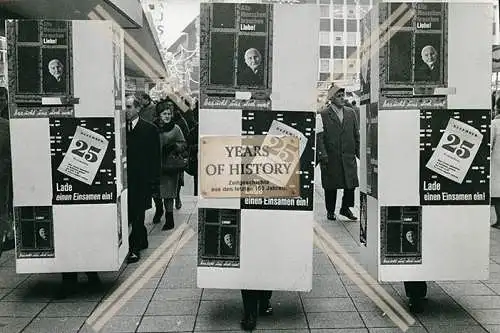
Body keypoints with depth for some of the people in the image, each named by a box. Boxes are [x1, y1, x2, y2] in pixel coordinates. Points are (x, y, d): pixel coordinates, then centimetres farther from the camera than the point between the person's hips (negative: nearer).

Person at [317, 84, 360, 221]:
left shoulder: (350, 113, 11)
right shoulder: (323, 115, -3)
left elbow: (356, 134, 14)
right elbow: (319, 136, -7)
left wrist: (359, 152, 8)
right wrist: (322, 155, -15)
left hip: (349, 156, 4)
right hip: (331, 158, -3)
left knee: (351, 184, 3)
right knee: (331, 186, 6)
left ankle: (345, 208, 22)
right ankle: (330, 211, 22)